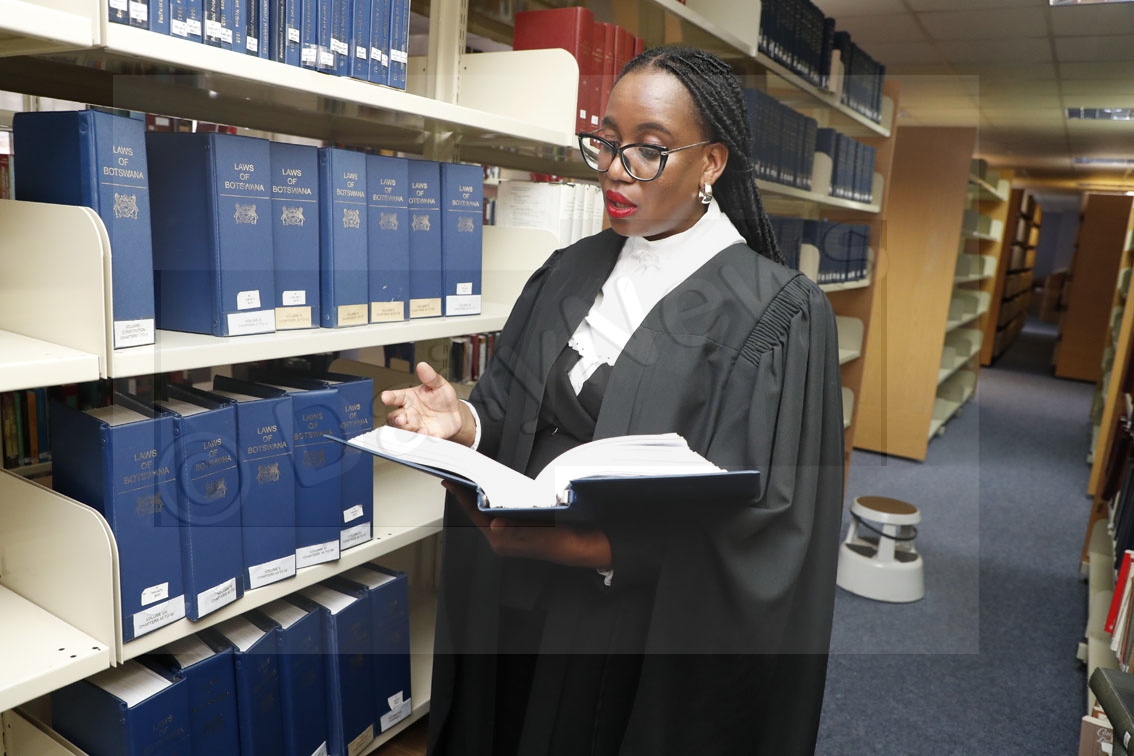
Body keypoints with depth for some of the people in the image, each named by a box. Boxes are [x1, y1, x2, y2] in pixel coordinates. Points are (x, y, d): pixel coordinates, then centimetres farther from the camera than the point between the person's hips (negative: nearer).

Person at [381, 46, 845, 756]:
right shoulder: (570, 273, 3)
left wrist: (589, 546, -28)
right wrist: (466, 423, -16)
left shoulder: (776, 313, -14)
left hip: (652, 633, -5)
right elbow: (514, 420, 6)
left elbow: (757, 522, -17)